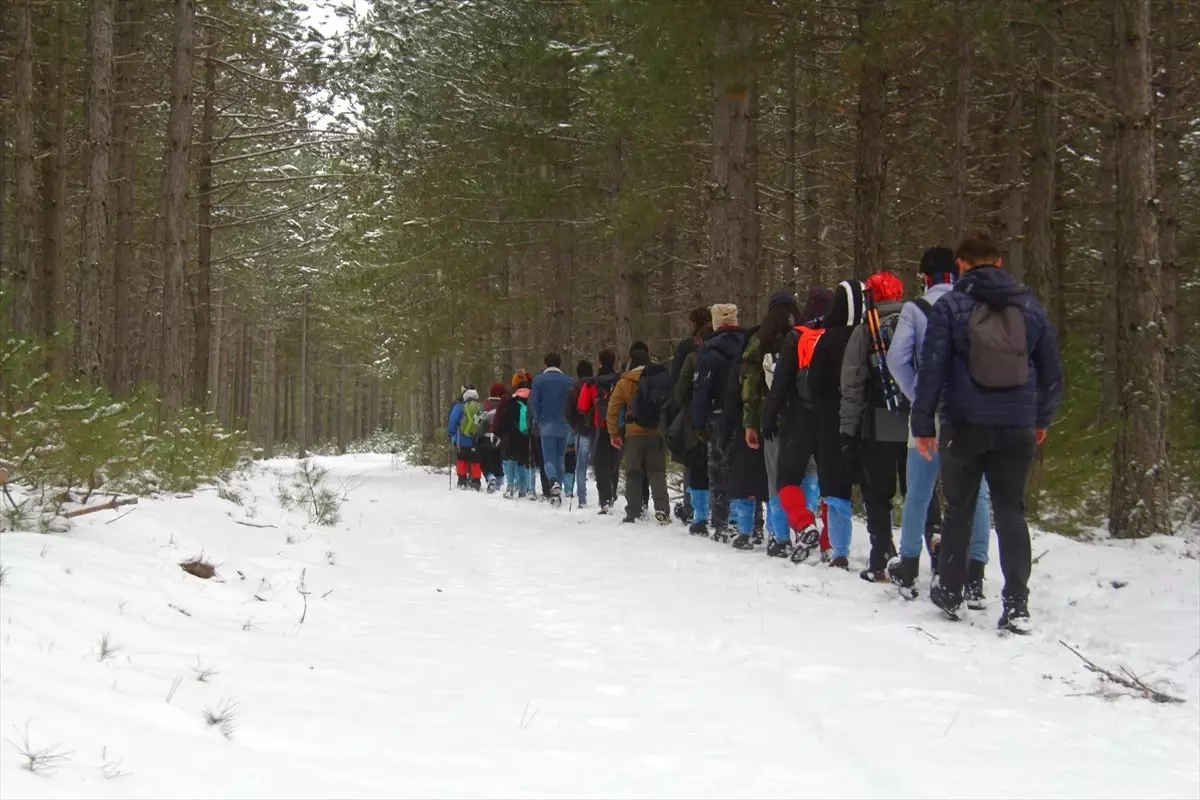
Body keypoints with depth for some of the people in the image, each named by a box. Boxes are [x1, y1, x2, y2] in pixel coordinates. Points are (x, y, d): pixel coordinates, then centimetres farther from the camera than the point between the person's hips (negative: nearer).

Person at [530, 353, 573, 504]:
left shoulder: (538, 380, -1)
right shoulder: (568, 381, 1)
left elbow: (533, 402, -5)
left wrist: (539, 421, 6)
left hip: (546, 425, -2)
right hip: (564, 426, 2)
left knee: (549, 459, 0)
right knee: (560, 458, 13)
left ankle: (554, 482, -29)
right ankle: (558, 492, 13)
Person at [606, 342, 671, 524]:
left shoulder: (625, 382, -3)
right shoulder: (660, 379, 0)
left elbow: (613, 409, -5)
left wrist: (614, 434, 1)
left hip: (634, 434, -1)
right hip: (657, 434, 1)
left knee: (633, 474, 7)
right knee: (657, 472, 6)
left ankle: (633, 513, 5)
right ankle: (662, 509, -10)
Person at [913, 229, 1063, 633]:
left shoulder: (950, 306, -4)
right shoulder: (1029, 306, 7)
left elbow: (932, 368, -8)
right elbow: (1052, 371, 11)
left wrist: (923, 422, -3)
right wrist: (1043, 418, 23)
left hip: (965, 425, -2)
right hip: (1016, 427, 2)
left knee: (958, 510, 12)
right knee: (1011, 511, 5)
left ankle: (950, 593, 21)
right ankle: (1016, 605, -4)